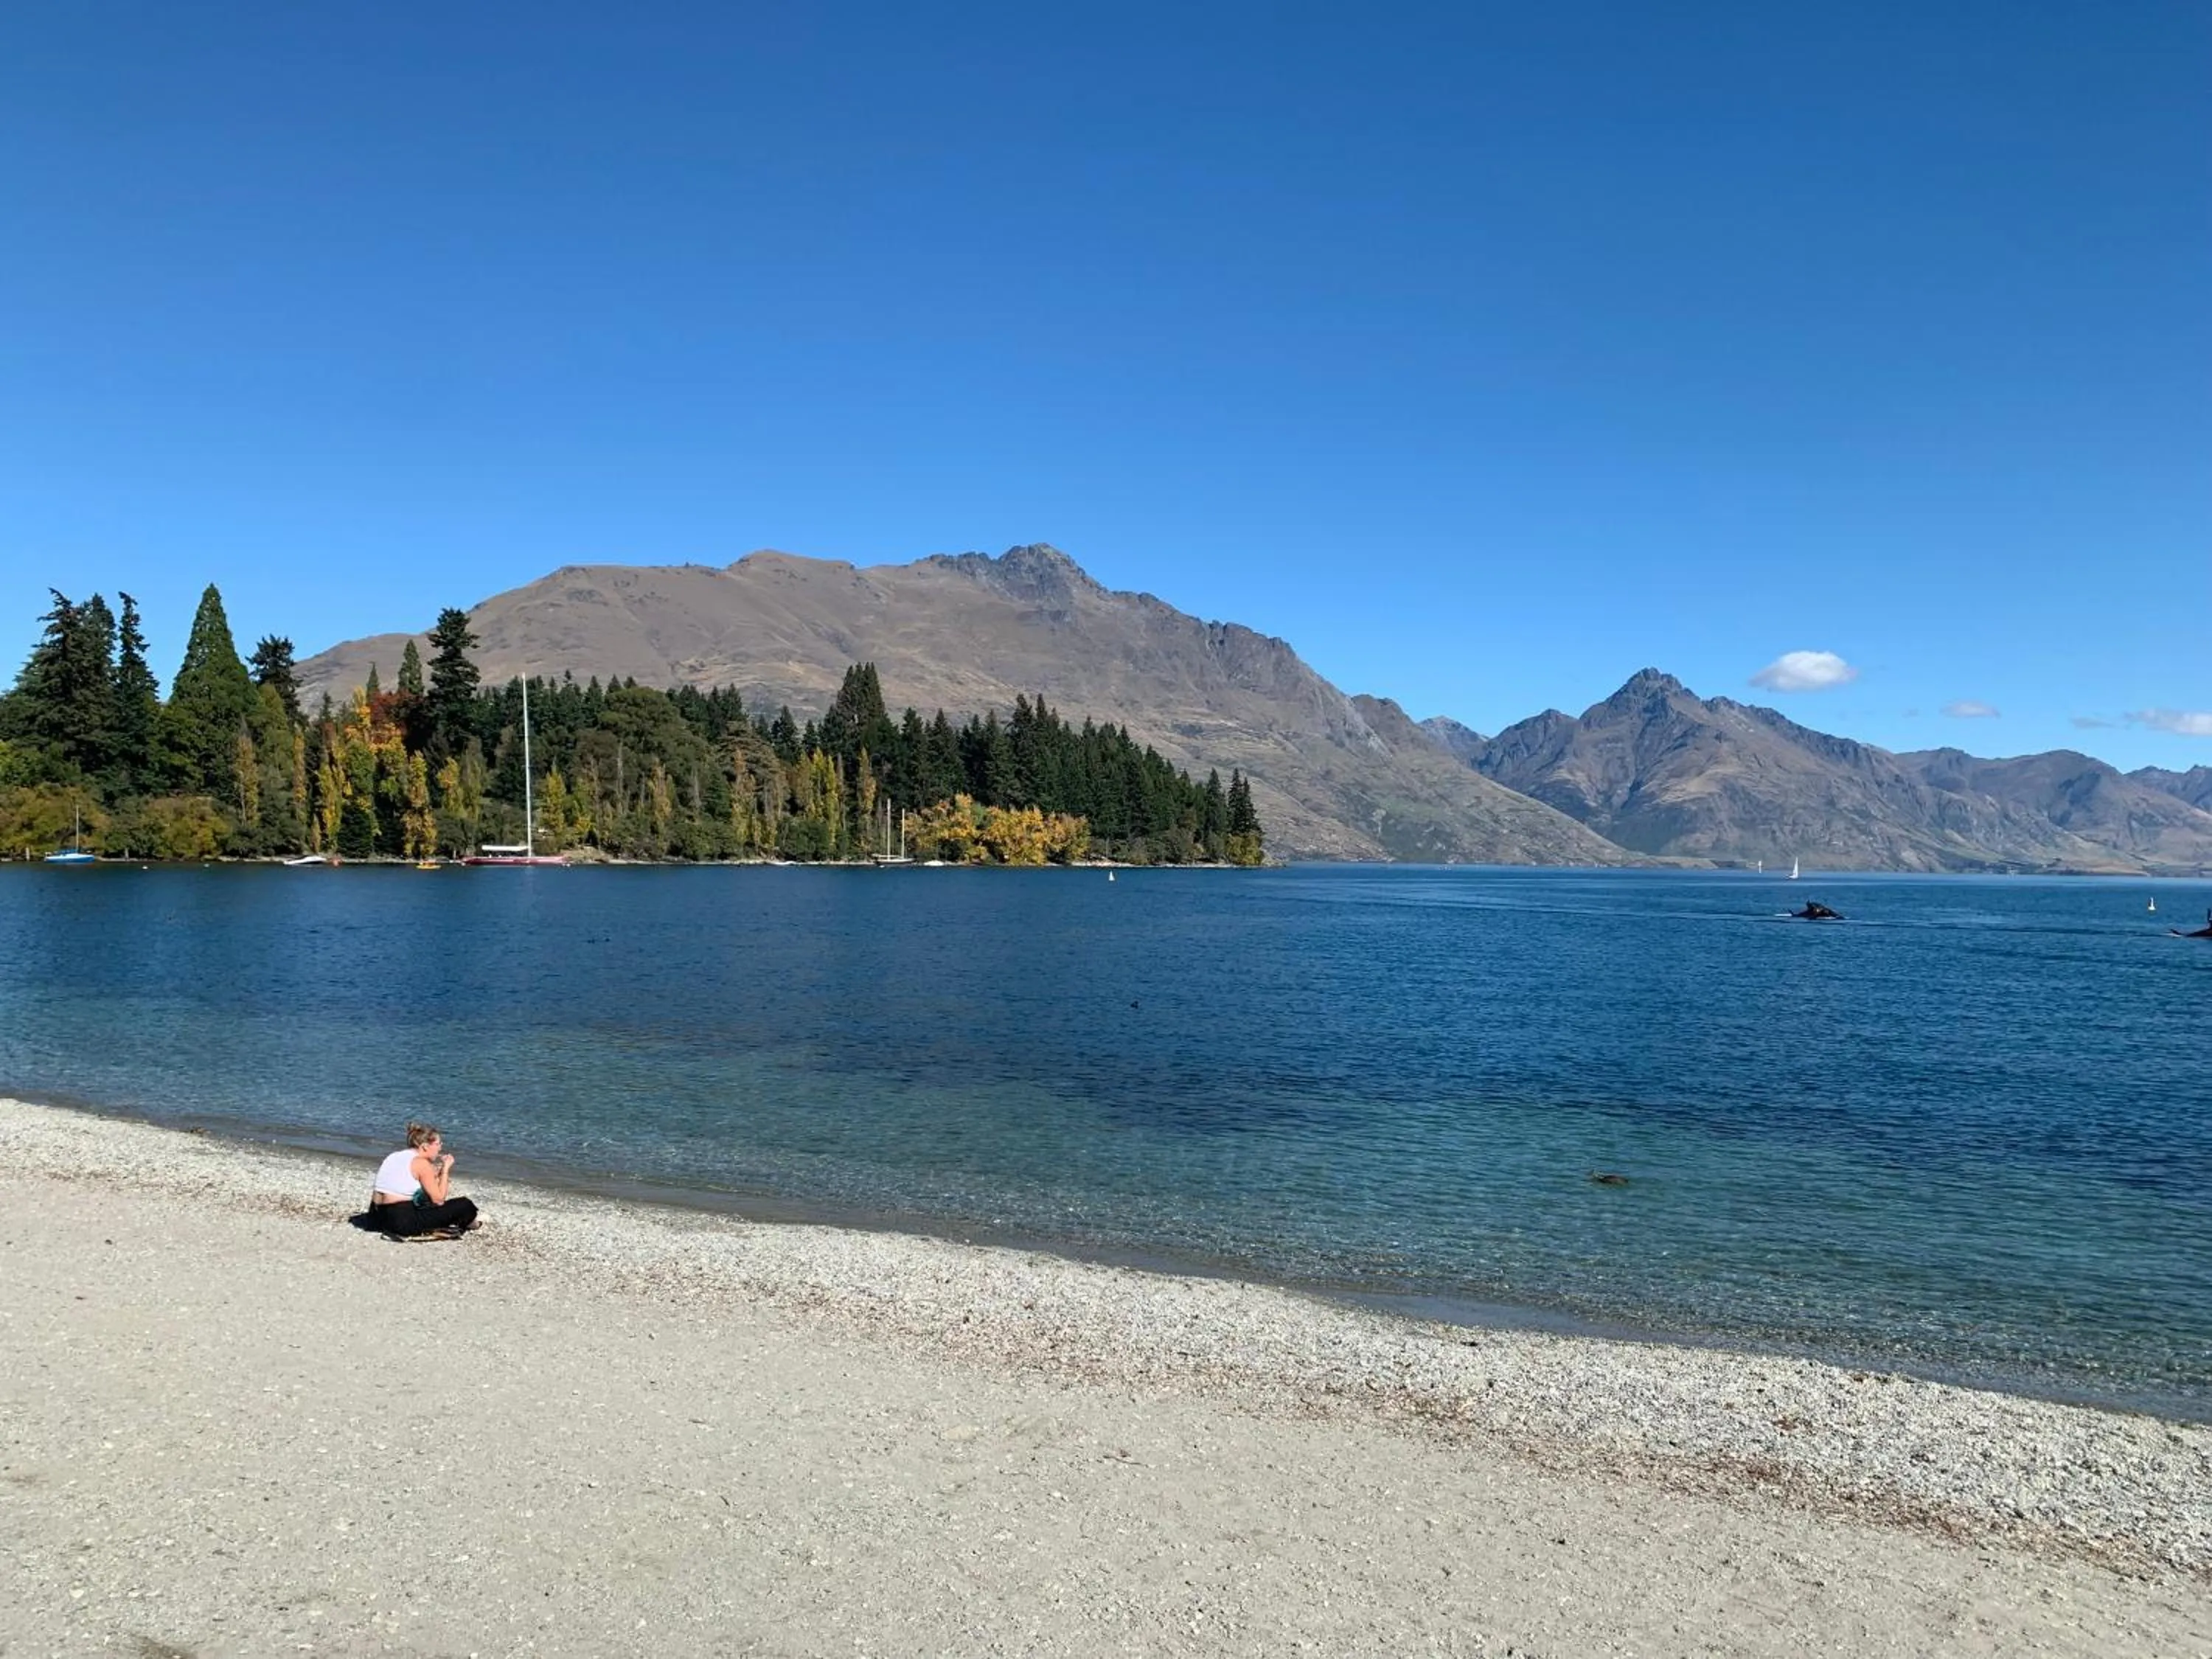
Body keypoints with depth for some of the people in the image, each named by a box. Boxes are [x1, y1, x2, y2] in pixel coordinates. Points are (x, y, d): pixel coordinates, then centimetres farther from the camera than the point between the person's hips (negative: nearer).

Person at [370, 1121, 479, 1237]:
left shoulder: (394, 1157, 15)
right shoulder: (421, 1163, -10)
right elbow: (439, 1199, -9)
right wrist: (446, 1169, 1)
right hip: (405, 1221, -9)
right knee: (464, 1206, -5)